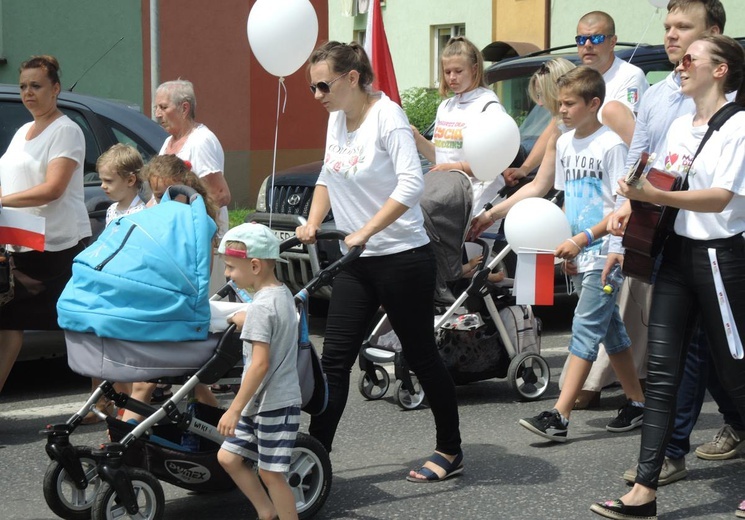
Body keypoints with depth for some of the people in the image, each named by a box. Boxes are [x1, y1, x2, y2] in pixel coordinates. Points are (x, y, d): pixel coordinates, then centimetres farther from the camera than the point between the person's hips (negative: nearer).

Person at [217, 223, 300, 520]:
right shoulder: (282, 293, 8)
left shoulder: (260, 306, -20)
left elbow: (260, 363, -25)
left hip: (272, 404, -10)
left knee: (270, 471, -3)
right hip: (261, 403, 10)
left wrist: (235, 408, -24)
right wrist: (241, 319, 31)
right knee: (228, 457, 14)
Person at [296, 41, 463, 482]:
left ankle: (451, 452, 19)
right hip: (357, 263, 7)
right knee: (335, 358, 1)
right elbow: (328, 177, 21)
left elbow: (411, 184, -25)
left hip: (403, 258, -7)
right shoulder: (337, 119, 8)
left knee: (422, 356, 5)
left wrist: (364, 231, -28)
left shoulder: (387, 116, -15)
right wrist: (313, 223, 5)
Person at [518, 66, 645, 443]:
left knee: (586, 330, -10)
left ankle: (559, 416, -15)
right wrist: (566, 246, 7)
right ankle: (636, 402, 23)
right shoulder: (565, 144, 11)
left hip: (604, 253, -8)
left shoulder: (611, 144, -12)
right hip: (579, 255, 8)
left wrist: (583, 239, -20)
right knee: (611, 330, 13)